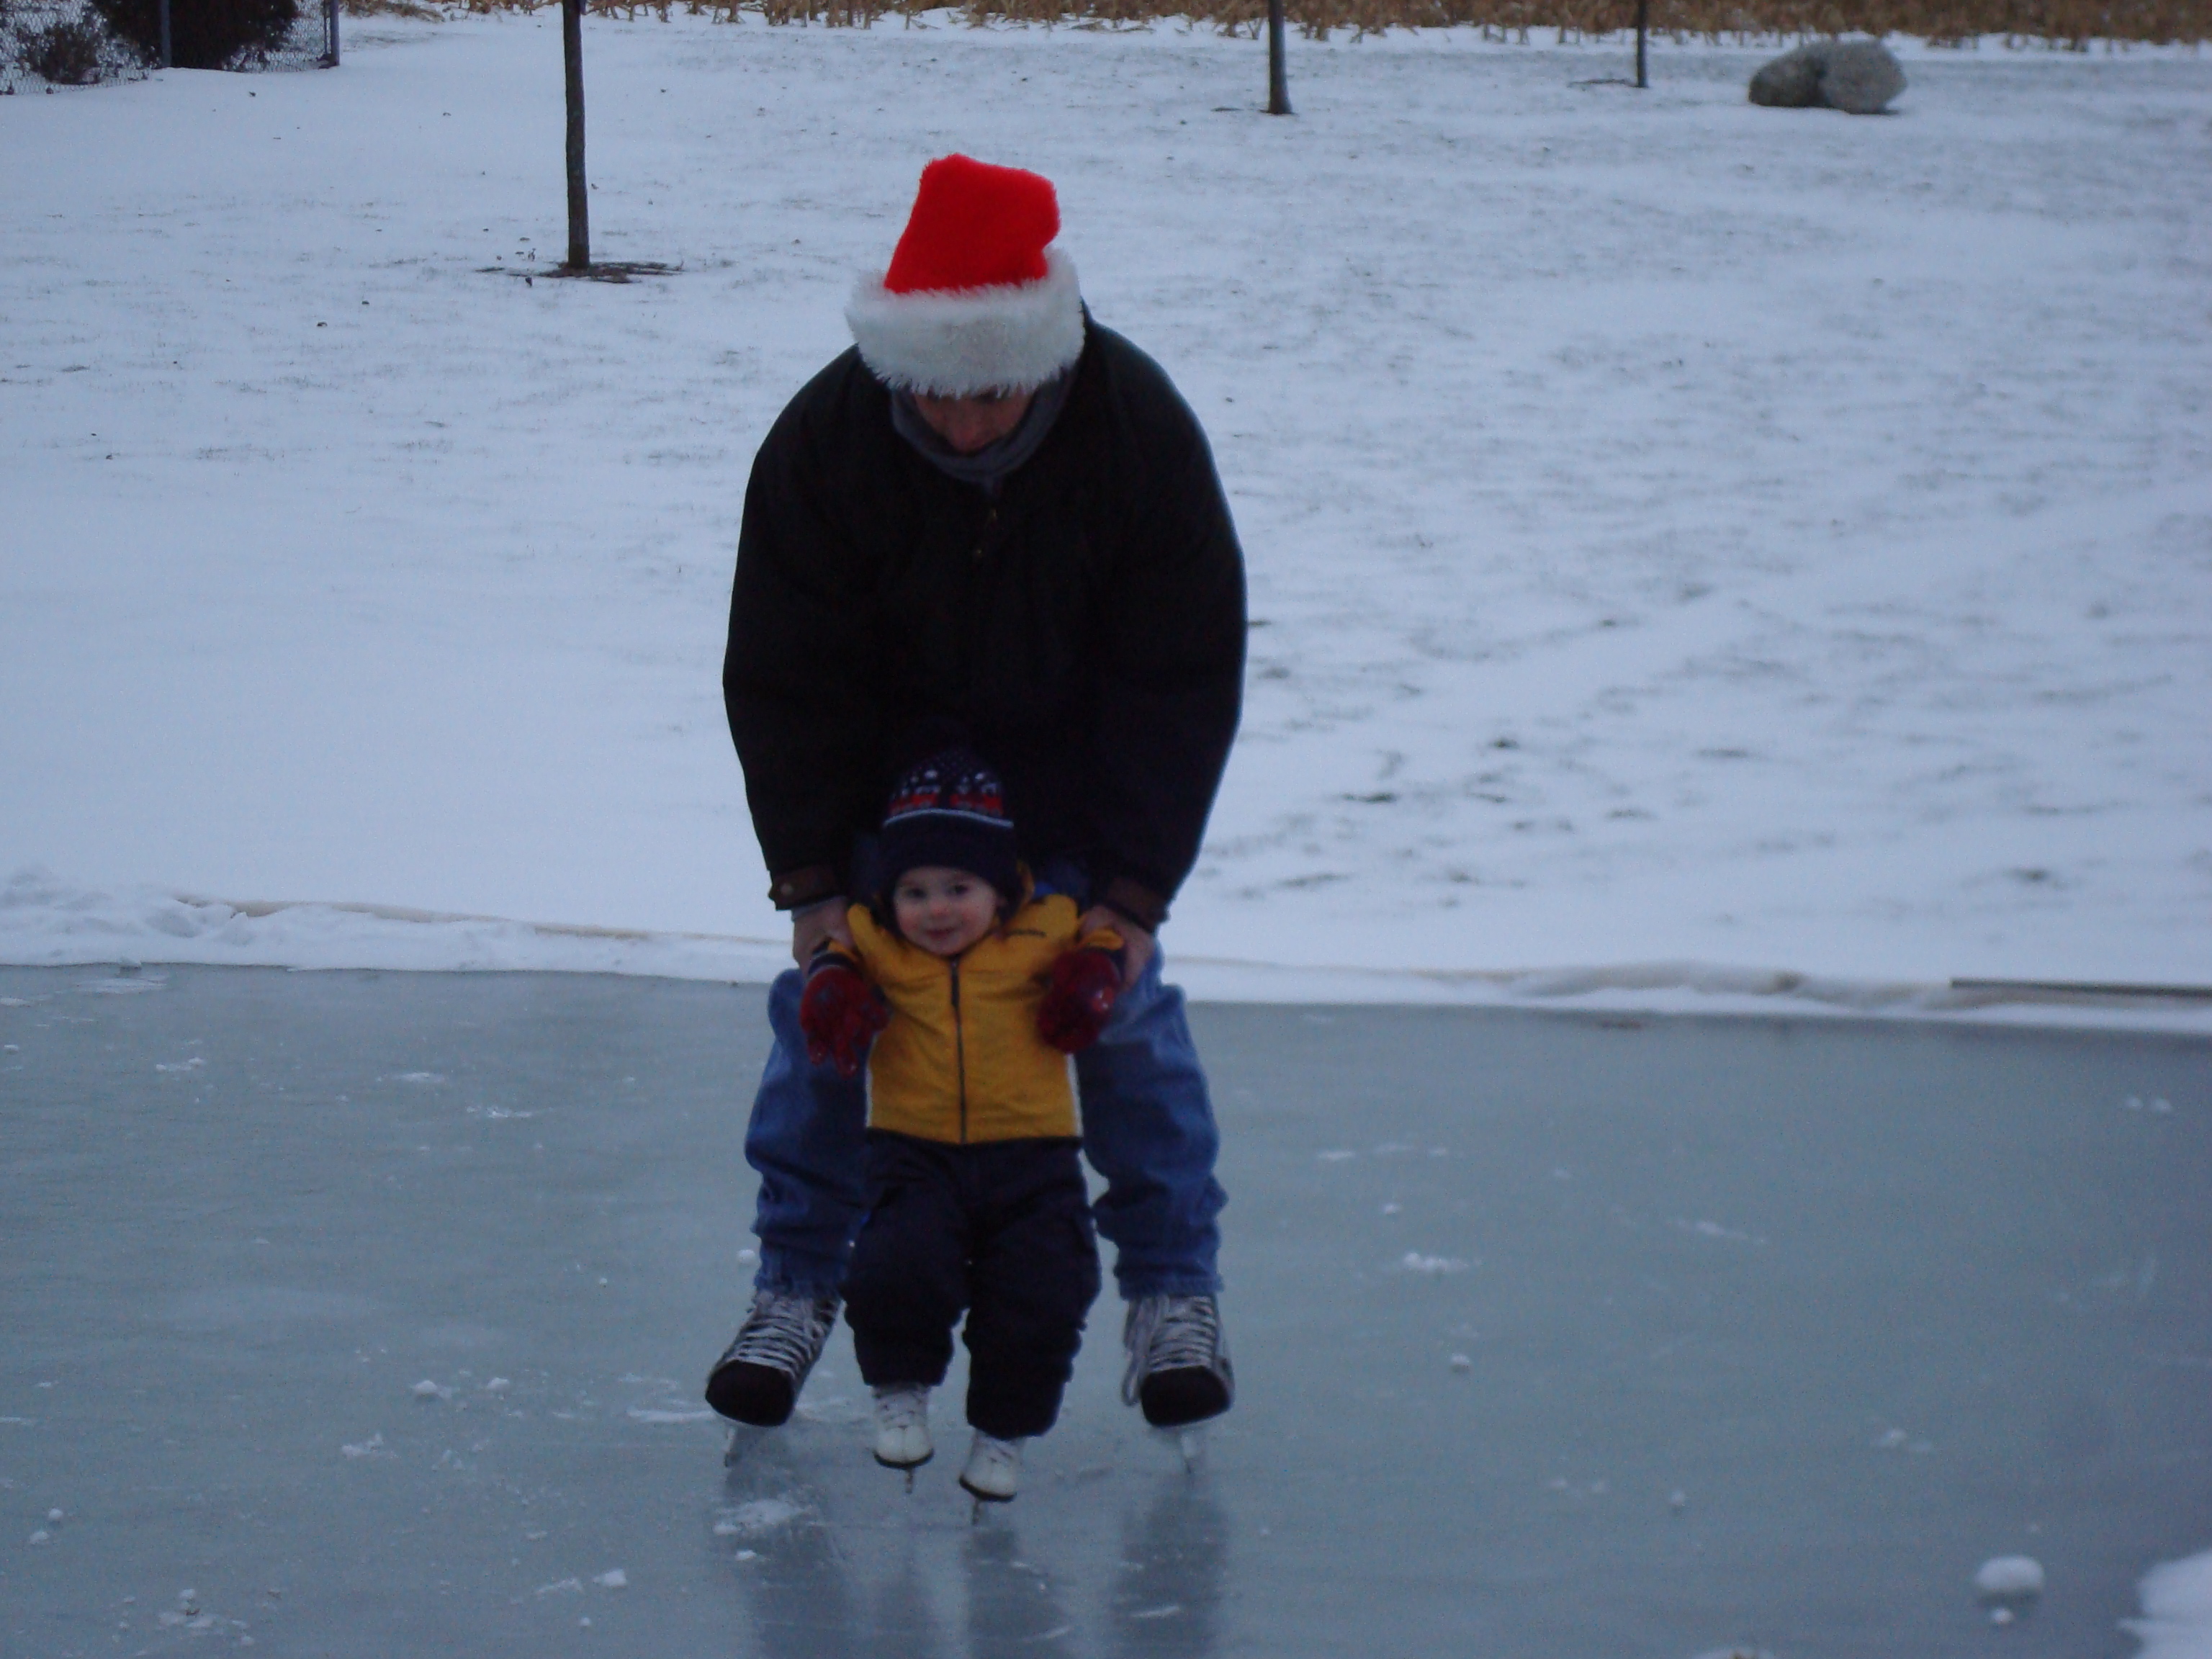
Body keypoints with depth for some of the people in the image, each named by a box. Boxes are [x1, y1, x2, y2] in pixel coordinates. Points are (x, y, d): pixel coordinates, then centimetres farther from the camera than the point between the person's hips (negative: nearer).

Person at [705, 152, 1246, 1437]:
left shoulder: (1139, 430, -27)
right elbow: (779, 678, -16)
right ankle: (797, 1289, 11)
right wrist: (813, 882, -22)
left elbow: (1184, 680, -19)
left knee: (1121, 1006, -3)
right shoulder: (824, 441, -27)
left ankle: (1174, 1286, 12)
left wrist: (1132, 892, -24)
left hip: (1075, 794, 0)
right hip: (881, 777, 1)